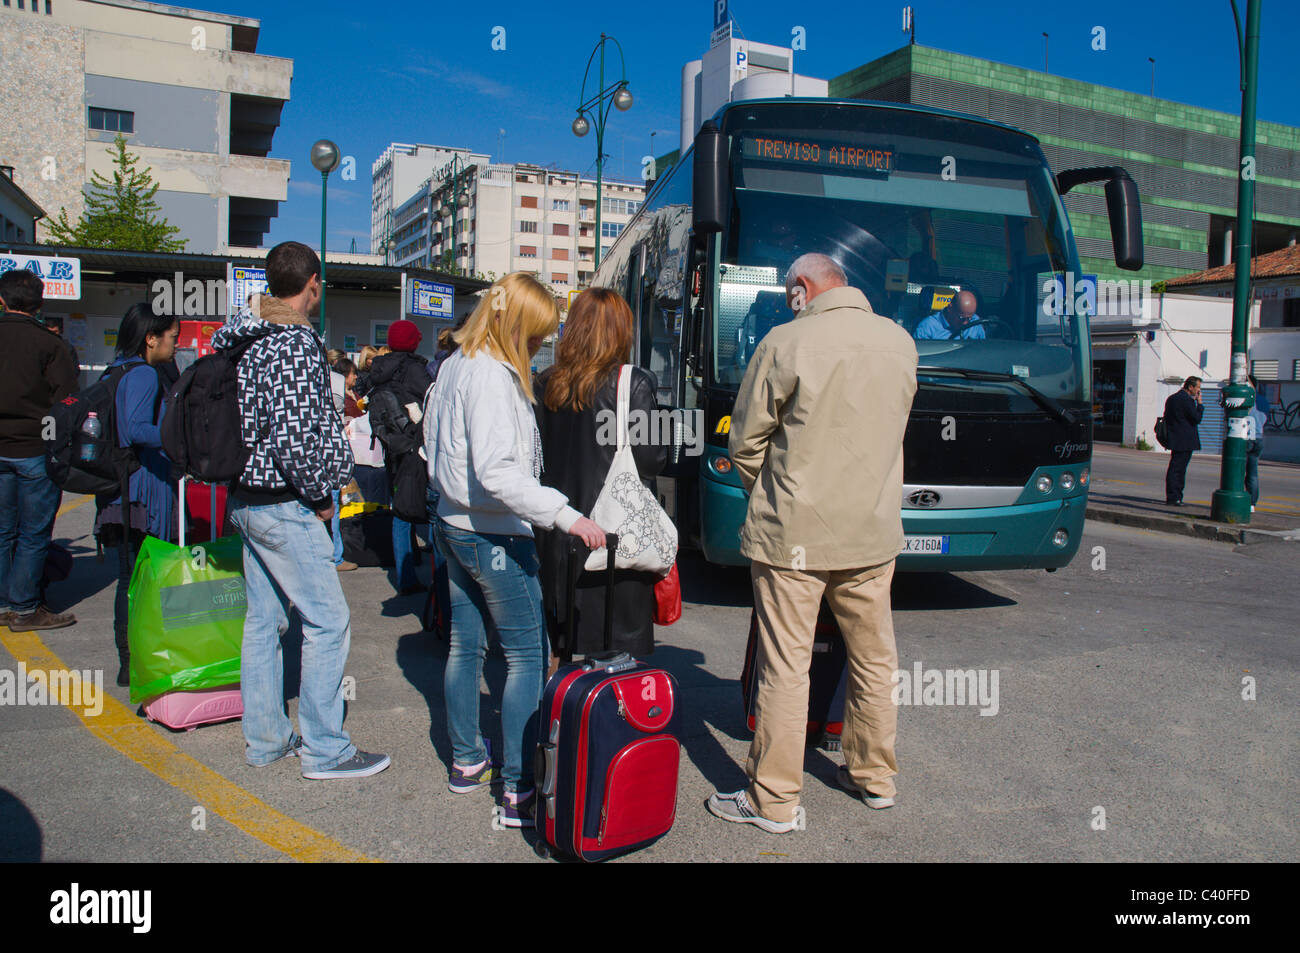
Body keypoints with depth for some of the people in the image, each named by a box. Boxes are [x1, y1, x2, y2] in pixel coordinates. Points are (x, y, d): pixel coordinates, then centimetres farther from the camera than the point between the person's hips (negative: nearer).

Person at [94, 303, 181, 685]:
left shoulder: (114, 371, 15)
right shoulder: (143, 374, -13)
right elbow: (137, 430, -27)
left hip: (117, 489, 9)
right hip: (144, 491, -9)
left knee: (130, 576, 14)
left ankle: (129, 661, 22)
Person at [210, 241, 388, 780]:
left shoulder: (243, 337, 11)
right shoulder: (297, 344, -18)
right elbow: (296, 434, -24)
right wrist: (319, 494, -11)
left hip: (245, 497, 10)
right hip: (283, 505, -10)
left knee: (263, 617, 15)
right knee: (327, 620, -2)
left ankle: (265, 739, 25)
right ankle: (324, 750, 5)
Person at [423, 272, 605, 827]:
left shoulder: (453, 366, 10)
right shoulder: (493, 376, -20)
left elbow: (433, 444, 21)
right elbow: (497, 472, -30)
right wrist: (564, 515, -33)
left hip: (454, 525, 10)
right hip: (494, 534, -10)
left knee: (465, 644, 16)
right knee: (527, 655, -3)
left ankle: (466, 762, 29)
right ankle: (519, 792, -1)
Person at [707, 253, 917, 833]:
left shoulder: (785, 343, -11)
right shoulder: (900, 342, 5)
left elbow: (744, 442, -5)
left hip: (792, 534, -5)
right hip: (872, 531, 5)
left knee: (784, 668, 3)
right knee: (874, 660, 18)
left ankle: (772, 801, 14)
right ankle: (874, 776, 34)